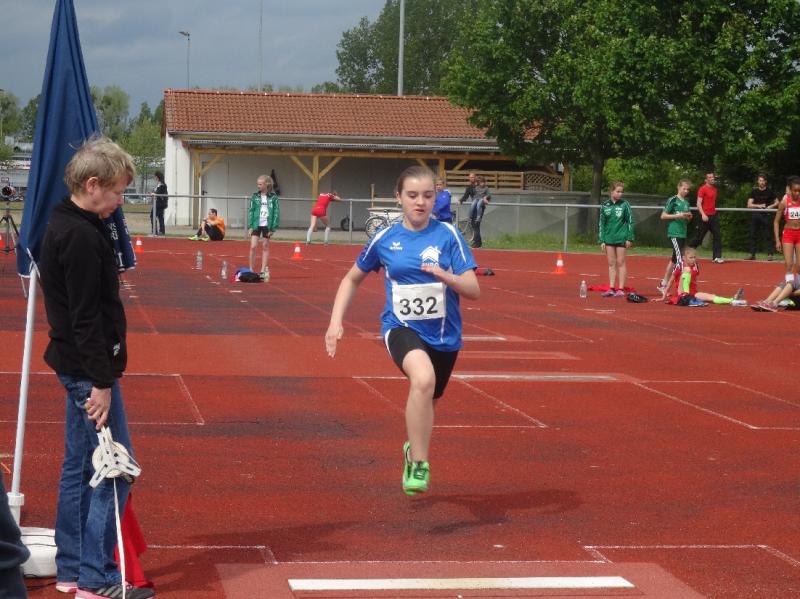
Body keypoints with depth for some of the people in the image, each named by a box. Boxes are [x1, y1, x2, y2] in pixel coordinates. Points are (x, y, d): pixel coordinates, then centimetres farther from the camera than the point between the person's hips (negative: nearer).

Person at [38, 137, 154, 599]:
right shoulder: (82, 237, -19)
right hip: (89, 367, -10)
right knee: (114, 469, -5)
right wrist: (101, 382, -20)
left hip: (76, 366, 10)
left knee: (80, 467, 15)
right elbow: (86, 319, -22)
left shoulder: (66, 226, 12)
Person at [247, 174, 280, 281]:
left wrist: (273, 228, -6)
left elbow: (276, 212, -2)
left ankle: (264, 271, 14)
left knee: (265, 247, 7)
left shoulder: (273, 197, -3)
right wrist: (250, 226, -5)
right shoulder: (255, 196, 1)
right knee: (253, 247, -6)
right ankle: (251, 270, 1)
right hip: (256, 224, 1)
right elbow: (251, 211, 2)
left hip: (267, 225, -1)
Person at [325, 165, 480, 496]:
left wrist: (444, 275, -29)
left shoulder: (448, 235, -7)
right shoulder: (384, 239, -3)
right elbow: (352, 279, 13)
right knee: (423, 378, -34)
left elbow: (473, 290, -10)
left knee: (425, 399, 20)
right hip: (401, 328, -2)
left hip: (444, 334, 2)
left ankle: (414, 450, 54)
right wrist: (336, 322, 3)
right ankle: (419, 464, -23)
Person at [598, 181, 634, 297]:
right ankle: (611, 289, 10)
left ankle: (621, 289, 4)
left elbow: (630, 221, 0)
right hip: (609, 238, 3)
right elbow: (601, 223, 8)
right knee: (611, 264, 6)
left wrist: (629, 238, -6)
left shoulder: (624, 205, -2)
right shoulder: (605, 206, 5)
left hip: (621, 238, -3)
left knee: (621, 263, 1)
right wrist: (602, 240, 3)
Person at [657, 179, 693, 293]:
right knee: (679, 259, -15)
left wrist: (689, 217, 1)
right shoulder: (673, 200, -6)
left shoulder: (686, 202, 15)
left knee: (674, 259, 11)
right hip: (674, 233, -8)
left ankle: (663, 284, 19)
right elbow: (663, 216, -8)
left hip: (683, 234, 8)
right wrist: (678, 215, -17)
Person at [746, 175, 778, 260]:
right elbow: (749, 205, 1)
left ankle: (769, 254, -4)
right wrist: (758, 205, -14)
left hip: (765, 215, -2)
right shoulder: (754, 192, 7)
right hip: (755, 214, 2)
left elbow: (777, 202, 9)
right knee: (753, 235, 5)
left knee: (767, 235, -5)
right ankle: (752, 254, 11)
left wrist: (771, 206, -10)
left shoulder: (769, 191, 3)